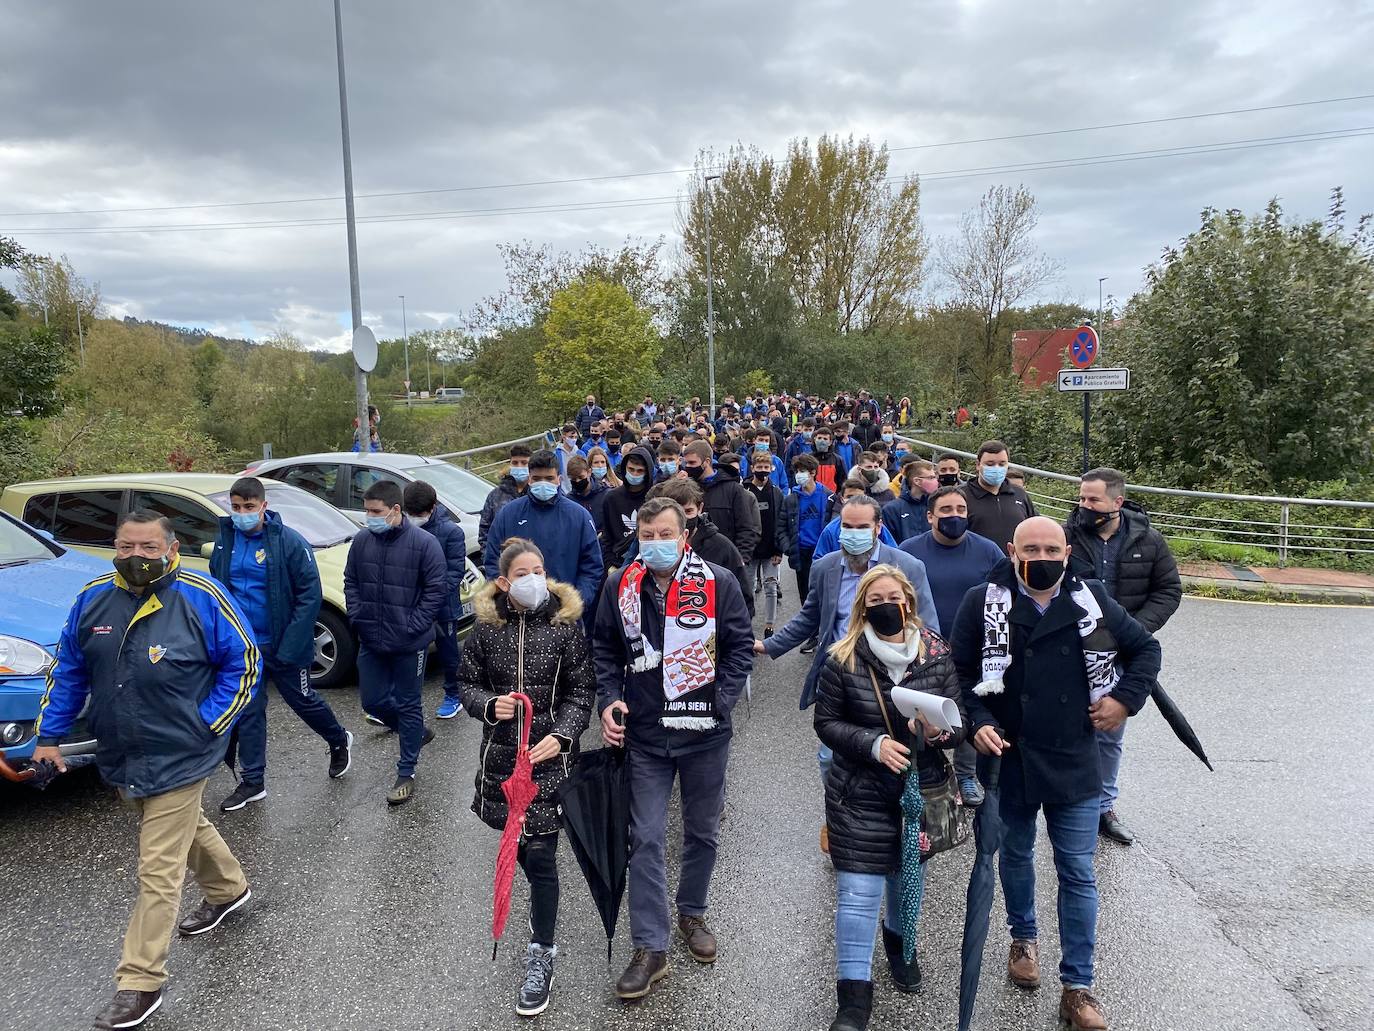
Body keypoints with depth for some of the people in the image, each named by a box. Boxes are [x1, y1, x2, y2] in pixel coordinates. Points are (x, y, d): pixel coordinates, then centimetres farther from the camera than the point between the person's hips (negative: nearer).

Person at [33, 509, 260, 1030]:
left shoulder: (201, 597, -16)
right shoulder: (94, 598, -1)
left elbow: (244, 662, -9)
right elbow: (68, 669, 10)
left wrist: (207, 727, -12)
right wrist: (49, 734, 7)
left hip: (176, 760, -6)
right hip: (119, 758, 6)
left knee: (158, 872, -1)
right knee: (186, 828, 26)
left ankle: (140, 983, 12)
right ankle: (228, 888, 51)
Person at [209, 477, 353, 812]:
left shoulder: (289, 542, -16)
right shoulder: (225, 541, 1)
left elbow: (309, 594, -16)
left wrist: (290, 646, -20)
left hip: (281, 645, -4)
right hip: (244, 646, 5)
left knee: (302, 700, 11)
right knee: (248, 711, 10)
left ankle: (339, 742, 37)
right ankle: (252, 781, 23)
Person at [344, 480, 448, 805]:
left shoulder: (423, 543, -15)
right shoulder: (361, 542, -1)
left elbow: (437, 589, -12)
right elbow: (350, 582, 11)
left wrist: (413, 627, -15)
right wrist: (357, 616, -1)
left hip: (409, 644, -5)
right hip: (370, 641, 5)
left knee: (408, 705, 7)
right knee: (373, 701, 14)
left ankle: (406, 773, 20)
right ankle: (417, 732, 40)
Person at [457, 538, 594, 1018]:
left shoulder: (566, 623, -7)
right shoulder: (487, 627, -1)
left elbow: (581, 690, -2)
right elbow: (467, 683, 7)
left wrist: (562, 735, -15)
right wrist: (488, 705, -13)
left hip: (549, 754, -3)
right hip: (501, 753, 3)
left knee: (540, 854, -3)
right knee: (517, 843, 16)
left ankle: (541, 956, 9)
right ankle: (542, 902, 46)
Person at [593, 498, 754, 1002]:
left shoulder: (718, 584, -9)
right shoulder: (620, 586, -3)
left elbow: (740, 647, -4)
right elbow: (604, 649, 7)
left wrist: (720, 702, -14)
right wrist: (609, 700, -7)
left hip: (705, 734, 0)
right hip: (644, 736, 1)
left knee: (703, 832, 17)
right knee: (645, 840, 2)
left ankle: (691, 914, 41)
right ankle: (650, 949, 14)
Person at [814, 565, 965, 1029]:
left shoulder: (938, 655, -6)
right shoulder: (843, 659, -11)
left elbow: (960, 721, -2)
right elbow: (826, 722, -6)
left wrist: (940, 729, -25)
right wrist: (872, 743, -21)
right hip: (860, 795, -3)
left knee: (908, 876, 23)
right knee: (858, 892, -4)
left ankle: (899, 942, 52)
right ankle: (854, 993, 9)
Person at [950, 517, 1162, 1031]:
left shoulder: (1093, 600, -5)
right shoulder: (982, 603, -9)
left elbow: (1145, 648, 9)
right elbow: (958, 672, -4)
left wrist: (1126, 698, -4)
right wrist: (977, 723, -16)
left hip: (1074, 762, 0)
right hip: (1007, 758, 0)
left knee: (1078, 874, 6)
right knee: (1016, 855, 21)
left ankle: (1078, 986, 20)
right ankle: (1023, 938, 46)